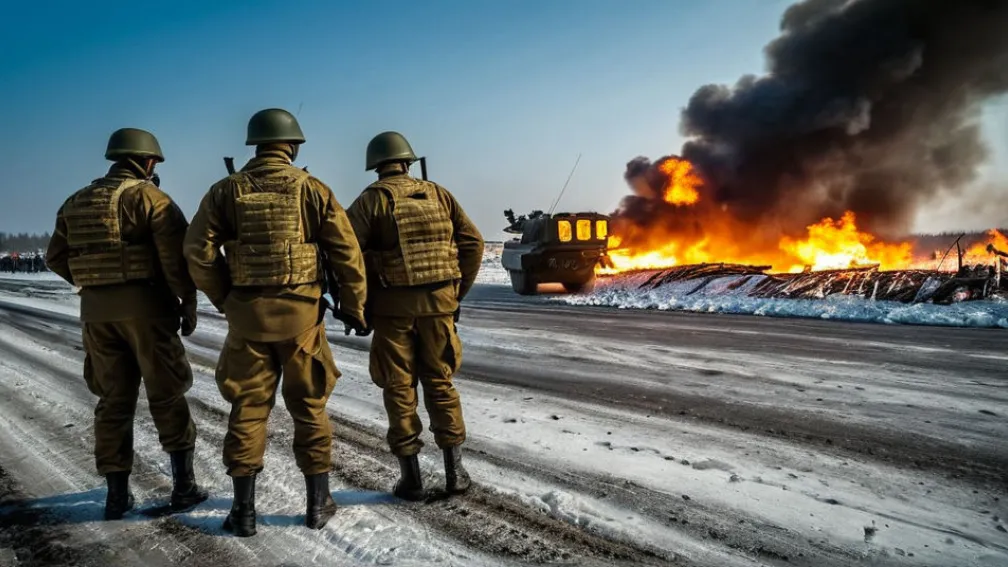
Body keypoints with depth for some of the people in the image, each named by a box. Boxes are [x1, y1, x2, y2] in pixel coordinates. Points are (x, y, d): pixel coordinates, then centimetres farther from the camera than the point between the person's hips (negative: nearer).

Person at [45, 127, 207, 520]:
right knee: (167, 395, 4)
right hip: (146, 307, -5)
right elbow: (176, 256, -14)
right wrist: (188, 303, -6)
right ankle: (184, 485, 8)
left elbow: (56, 258, 17)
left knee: (113, 400, 11)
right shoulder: (149, 196, -6)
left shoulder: (76, 202, 14)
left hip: (96, 311, 5)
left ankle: (117, 494, 14)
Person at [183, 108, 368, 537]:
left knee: (247, 408, 10)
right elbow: (346, 253, -4)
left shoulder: (226, 190, 2)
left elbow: (198, 251, -3)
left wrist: (224, 298, 9)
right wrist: (353, 307, 6)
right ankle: (318, 504, 18)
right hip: (302, 313, -1)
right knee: (309, 408, 10)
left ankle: (244, 510, 16)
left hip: (247, 314, 1)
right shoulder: (313, 190, -2)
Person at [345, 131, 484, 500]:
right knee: (440, 383, 13)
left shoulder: (372, 199, -2)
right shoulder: (438, 194, 7)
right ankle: (455, 472, 16)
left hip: (392, 305, -3)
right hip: (438, 303, 3)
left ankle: (411, 477, 13)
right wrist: (458, 293, 11)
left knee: (399, 388, 8)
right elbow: (473, 243, 5)